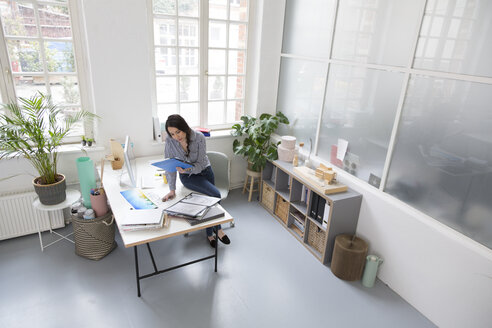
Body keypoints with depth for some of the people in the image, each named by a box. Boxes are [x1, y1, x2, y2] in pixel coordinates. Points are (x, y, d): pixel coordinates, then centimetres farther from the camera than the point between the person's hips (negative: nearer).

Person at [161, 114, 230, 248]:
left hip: (205, 171, 2)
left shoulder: (199, 137, -22)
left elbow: (200, 163, -22)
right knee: (215, 194, -22)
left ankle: (210, 234, 26)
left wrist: (188, 169, -42)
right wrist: (172, 189, -23)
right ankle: (218, 229, -2)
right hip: (188, 177, -2)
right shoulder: (170, 142, -20)